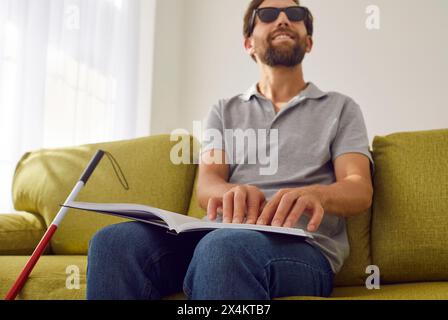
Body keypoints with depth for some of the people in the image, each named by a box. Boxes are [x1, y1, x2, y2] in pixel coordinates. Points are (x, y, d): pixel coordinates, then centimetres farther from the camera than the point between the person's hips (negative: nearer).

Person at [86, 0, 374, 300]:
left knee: (224, 247, -39)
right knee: (114, 241, -25)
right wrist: (232, 194, -22)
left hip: (304, 246, -3)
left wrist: (315, 194, -26)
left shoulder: (340, 107, 15)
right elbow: (206, 186, 6)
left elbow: (360, 190, 0)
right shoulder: (224, 111, 21)